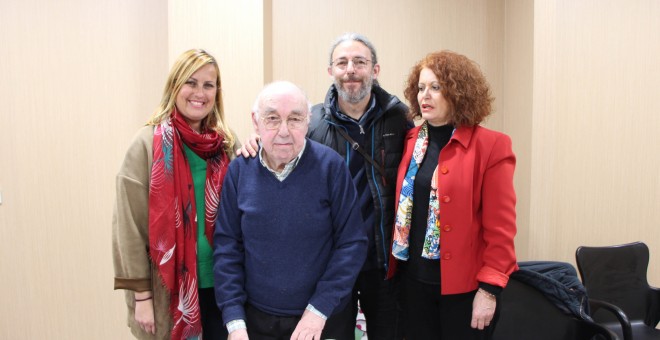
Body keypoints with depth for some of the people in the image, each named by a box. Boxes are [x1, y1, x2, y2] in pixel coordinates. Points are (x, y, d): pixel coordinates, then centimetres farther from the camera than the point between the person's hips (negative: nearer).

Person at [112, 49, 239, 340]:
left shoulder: (225, 144, 3)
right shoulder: (148, 143, -9)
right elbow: (130, 227, -8)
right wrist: (141, 295, -9)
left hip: (218, 285, 4)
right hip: (167, 290, -3)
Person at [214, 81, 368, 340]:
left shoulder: (330, 166, -12)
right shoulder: (239, 170, -5)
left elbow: (352, 243, -10)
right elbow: (227, 246, -3)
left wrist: (319, 309, -12)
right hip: (254, 319, 2)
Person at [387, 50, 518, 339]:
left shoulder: (490, 146, -10)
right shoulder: (410, 142, 5)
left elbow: (500, 227, -11)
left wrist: (489, 289, -13)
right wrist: (393, 266, 8)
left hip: (464, 284, -4)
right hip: (414, 279, 5)